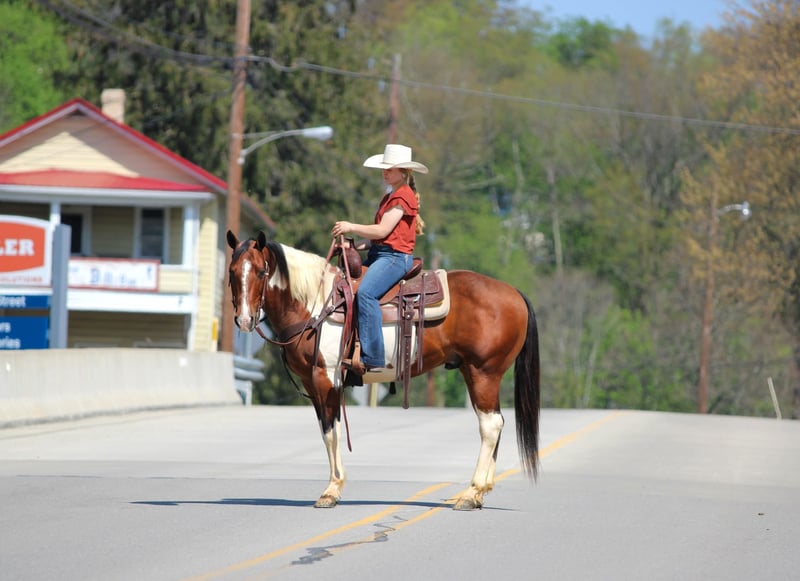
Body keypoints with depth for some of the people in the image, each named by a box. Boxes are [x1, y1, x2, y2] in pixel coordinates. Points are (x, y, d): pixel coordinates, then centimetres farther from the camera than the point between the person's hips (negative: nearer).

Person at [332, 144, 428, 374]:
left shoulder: (403, 195, -8)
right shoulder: (389, 196, 23)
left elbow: (383, 230, -16)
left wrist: (351, 227, -8)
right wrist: (358, 244, 3)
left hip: (396, 256, -11)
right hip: (378, 254, 11)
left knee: (366, 292, -32)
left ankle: (373, 359, -35)